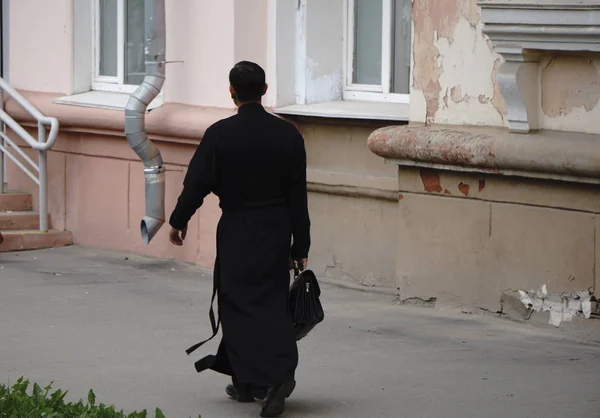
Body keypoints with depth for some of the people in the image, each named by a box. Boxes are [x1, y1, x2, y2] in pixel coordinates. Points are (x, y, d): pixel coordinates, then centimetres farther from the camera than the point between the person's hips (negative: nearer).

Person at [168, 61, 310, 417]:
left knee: (241, 304, 2)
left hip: (238, 231, -4)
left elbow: (198, 182, -8)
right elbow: (298, 196, 3)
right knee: (273, 301, 14)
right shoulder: (288, 134, 0)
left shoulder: (220, 134, -11)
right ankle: (281, 371, 10)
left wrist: (179, 221, 9)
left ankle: (260, 380, -9)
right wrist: (301, 247, 8)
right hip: (278, 229, 4)